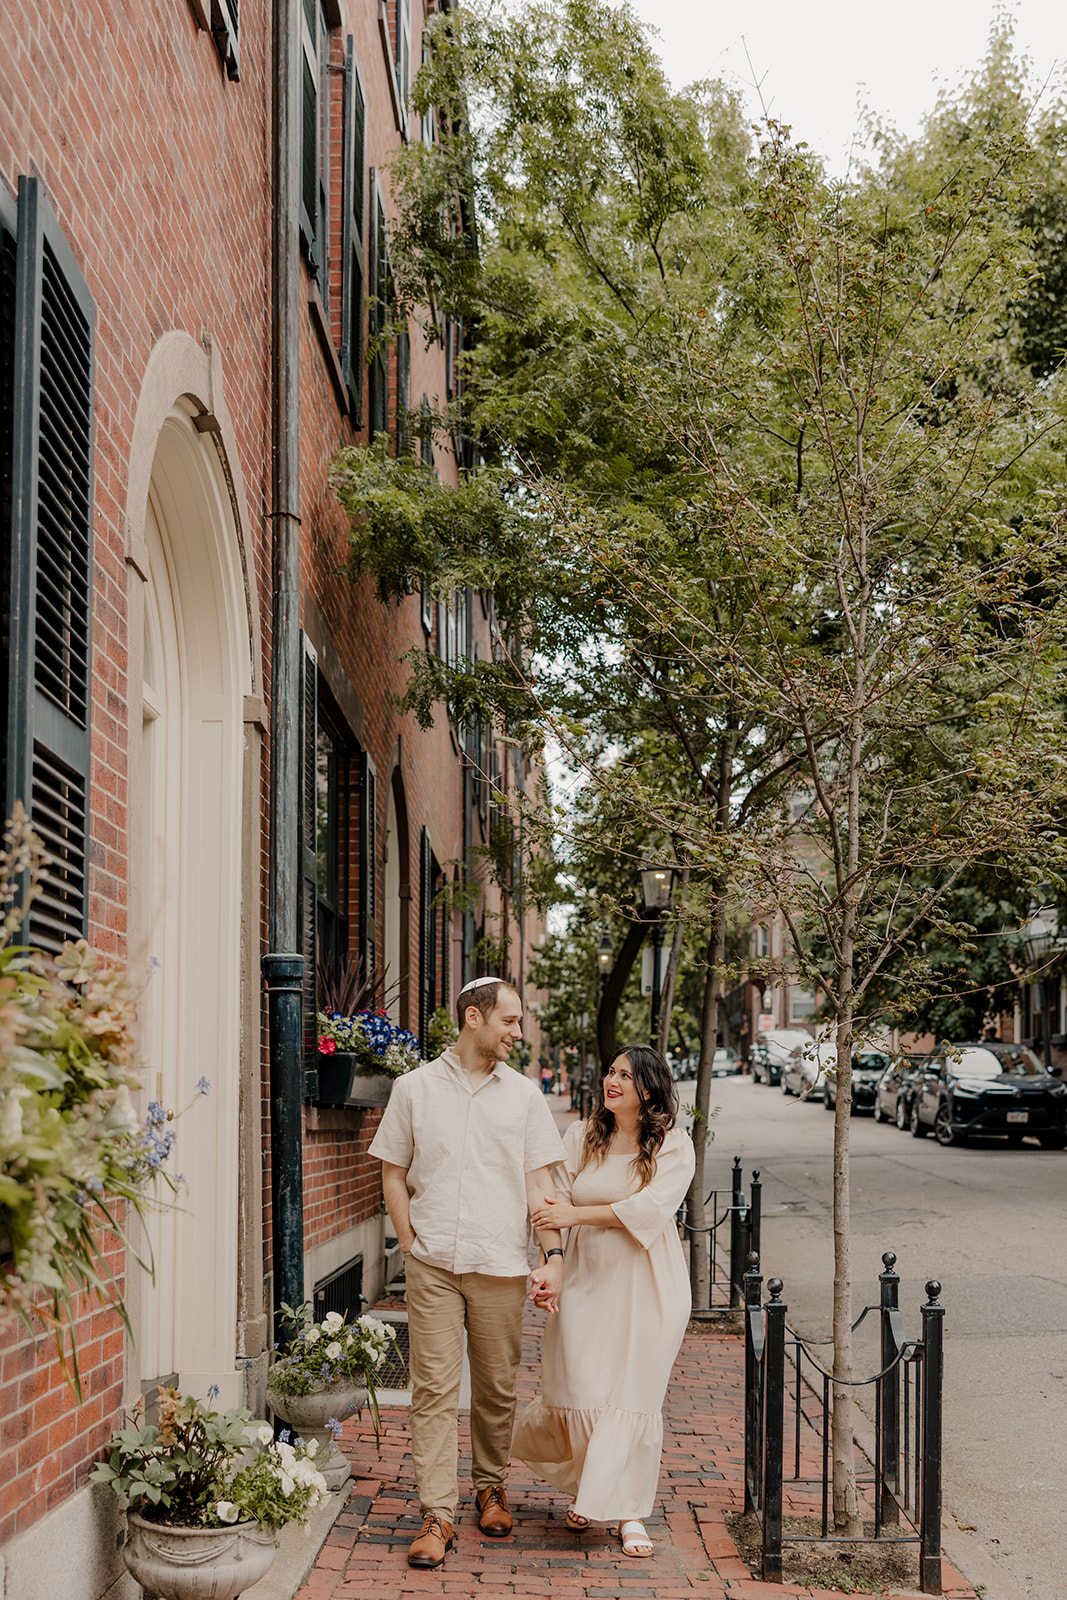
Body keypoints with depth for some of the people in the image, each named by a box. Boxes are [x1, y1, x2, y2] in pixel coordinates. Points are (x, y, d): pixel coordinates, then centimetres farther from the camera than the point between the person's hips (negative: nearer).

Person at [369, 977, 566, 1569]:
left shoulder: (524, 1094, 7)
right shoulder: (416, 1088, 4)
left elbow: (539, 1182, 5)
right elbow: (393, 1172, 8)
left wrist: (554, 1255, -4)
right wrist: (412, 1246, -1)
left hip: (501, 1267, 1)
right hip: (433, 1266, -1)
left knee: (497, 1387, 9)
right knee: (434, 1388, -3)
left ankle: (492, 1488, 29)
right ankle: (438, 1516, 1)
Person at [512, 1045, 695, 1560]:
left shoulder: (673, 1147, -3)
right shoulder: (581, 1137, 7)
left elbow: (649, 1208, -15)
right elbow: (557, 1201, 5)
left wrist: (576, 1214, -17)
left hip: (645, 1286, -2)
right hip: (586, 1280, 2)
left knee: (635, 1397, -1)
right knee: (580, 1392, 0)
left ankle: (629, 1513, 12)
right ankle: (586, 1486, 29)